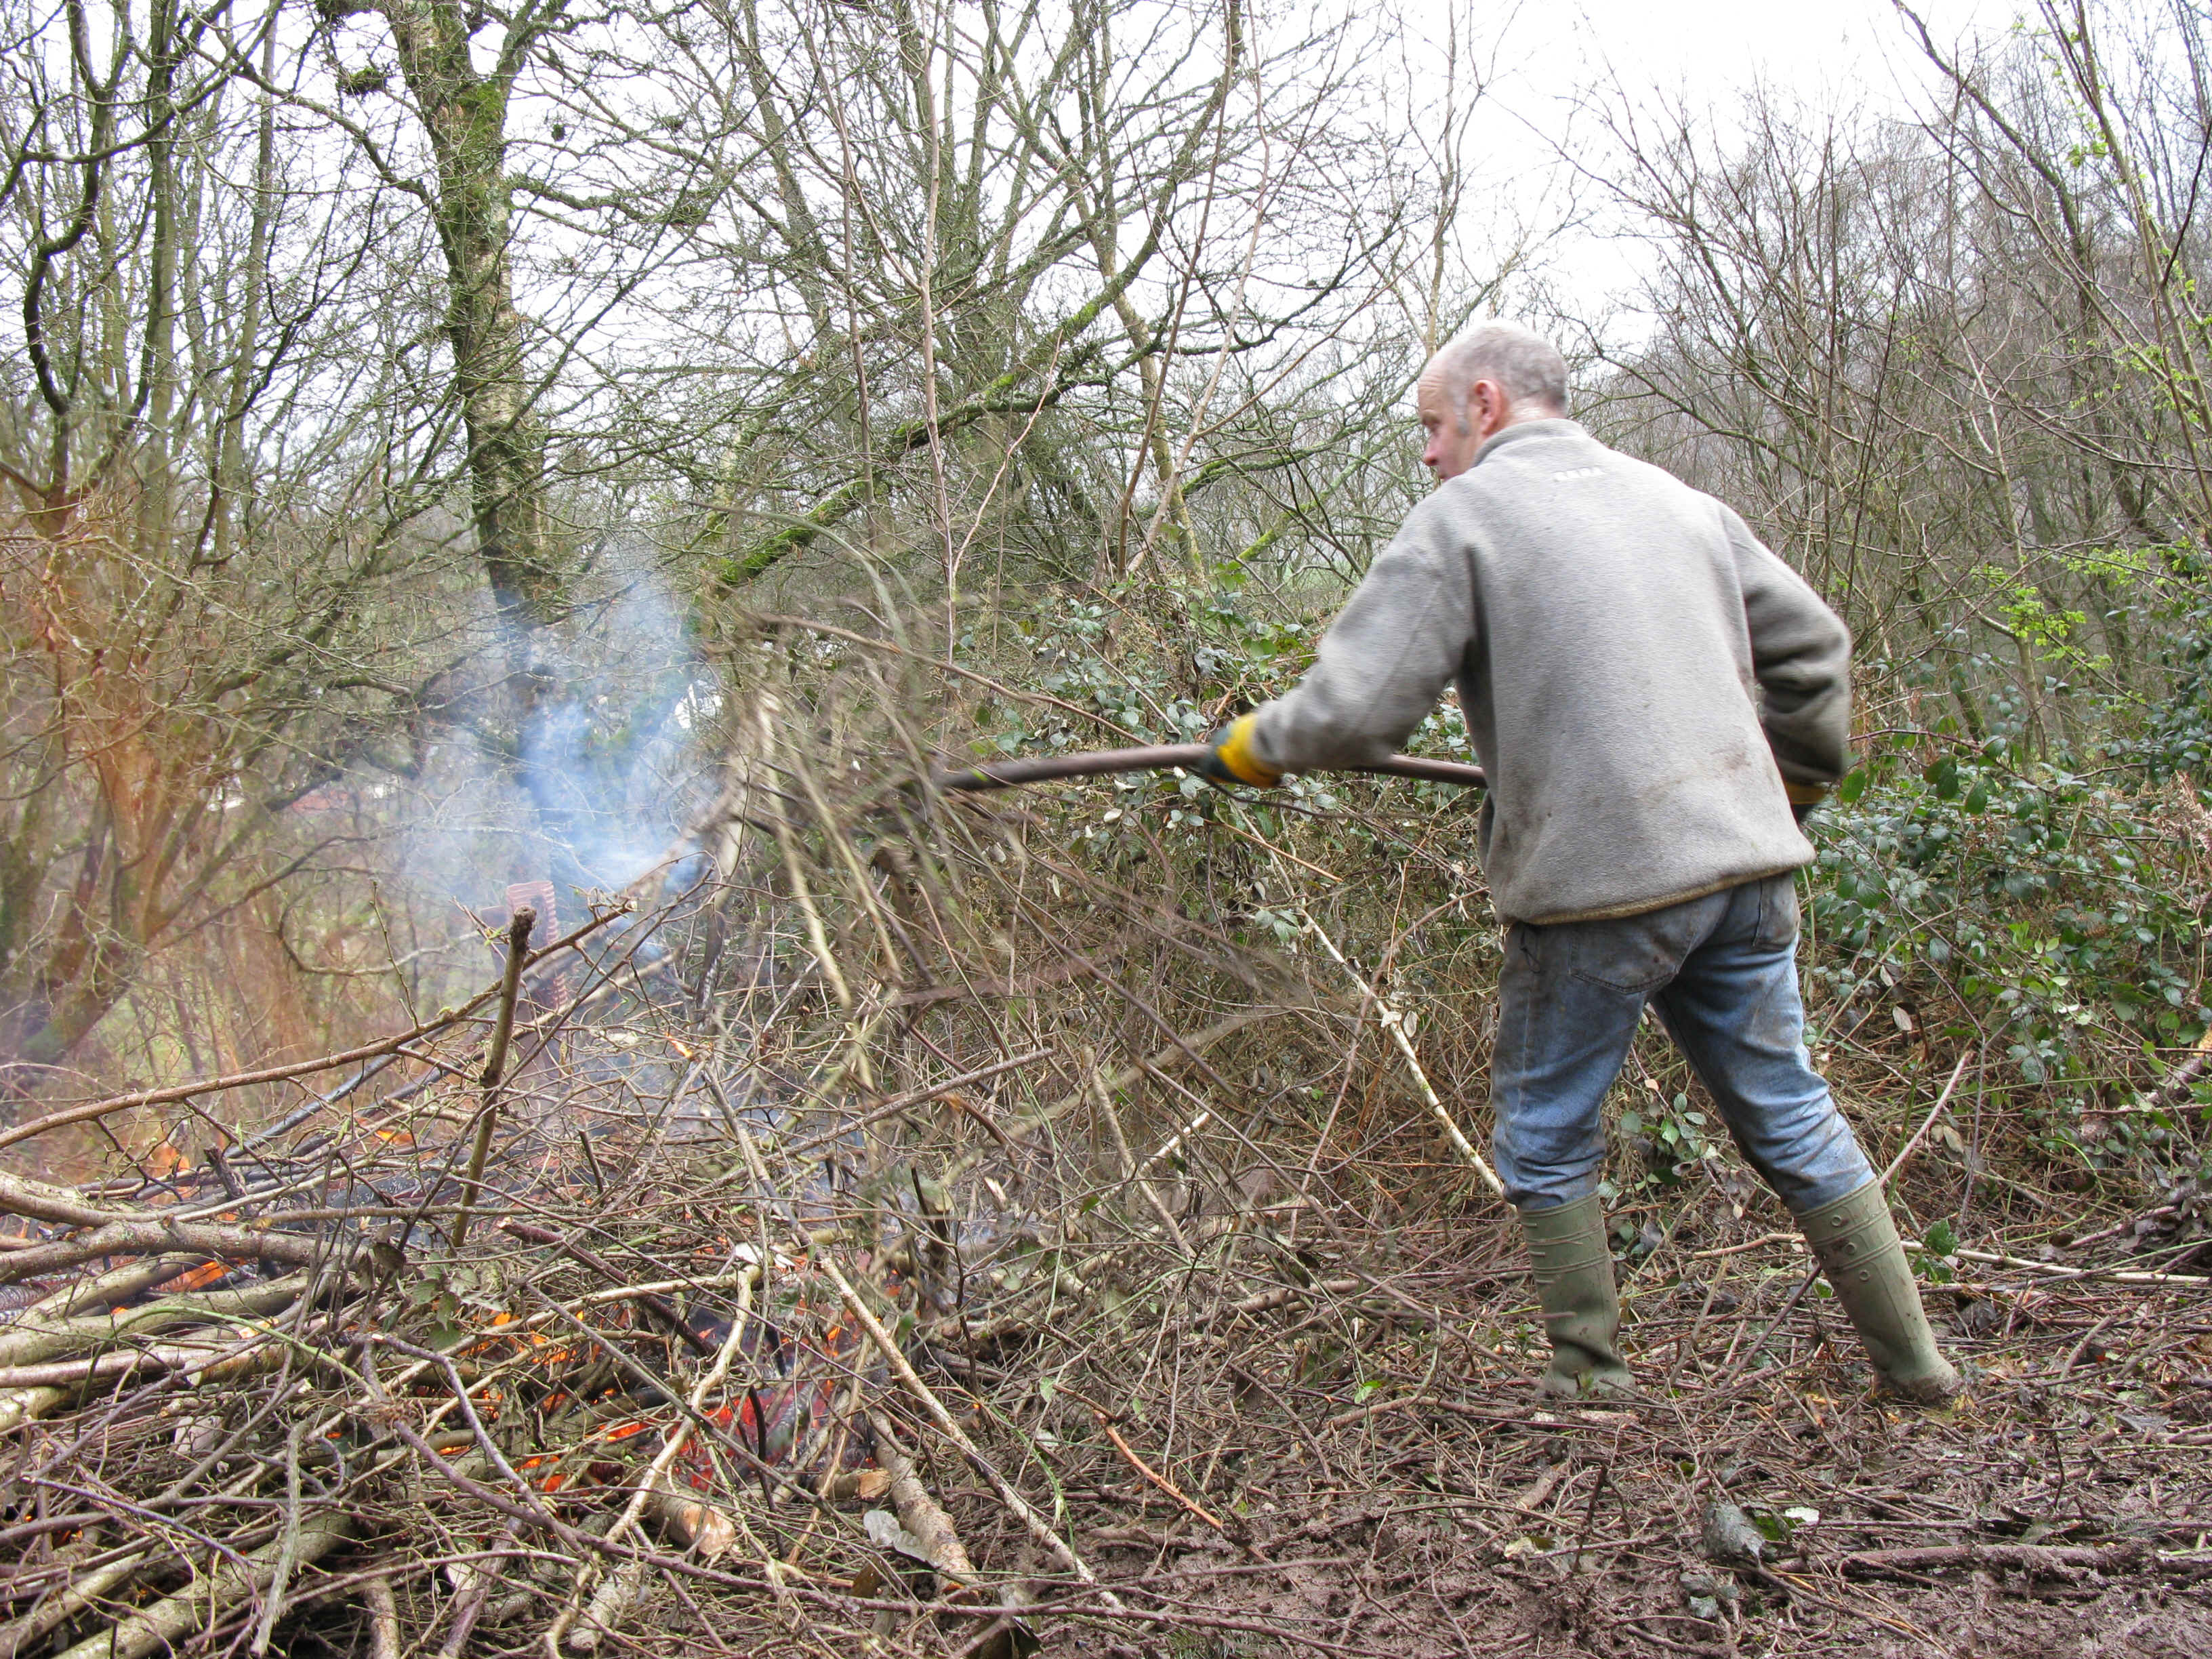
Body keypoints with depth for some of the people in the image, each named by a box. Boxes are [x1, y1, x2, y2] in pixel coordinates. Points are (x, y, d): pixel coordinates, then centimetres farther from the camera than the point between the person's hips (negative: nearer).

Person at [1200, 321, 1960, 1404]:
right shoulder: (1676, 499, 16)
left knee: (1546, 1140, 12)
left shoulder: (1463, 515, -3)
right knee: (1788, 1117, 18)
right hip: (1743, 865, 6)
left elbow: (1354, 709, -11)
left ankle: (1591, 1376, 20)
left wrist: (1255, 745, 8)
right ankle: (1913, 1360, 26)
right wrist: (1792, 781, 36)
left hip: (1599, 880, -6)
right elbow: (1812, 644, 22)